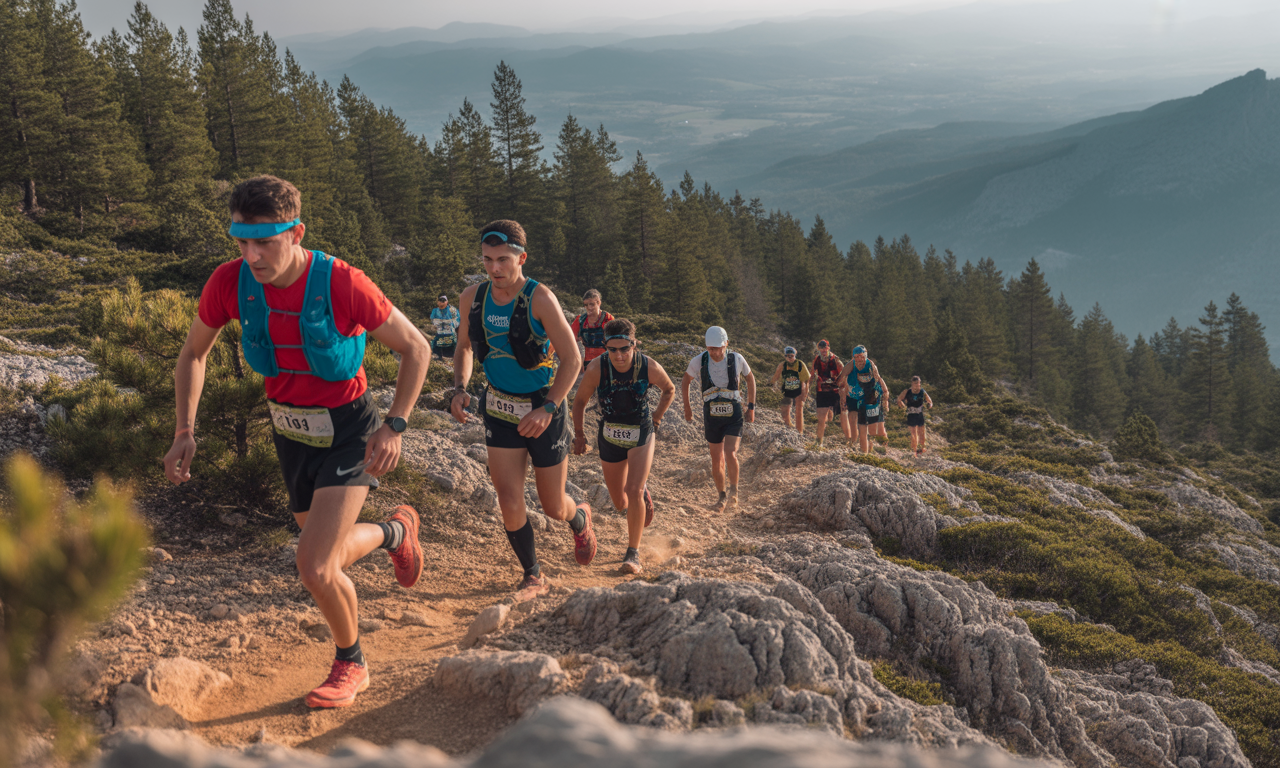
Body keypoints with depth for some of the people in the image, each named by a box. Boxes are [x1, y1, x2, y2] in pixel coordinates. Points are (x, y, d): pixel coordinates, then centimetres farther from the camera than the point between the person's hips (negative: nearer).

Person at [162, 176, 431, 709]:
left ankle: (350, 665, 15)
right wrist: (185, 431, -7)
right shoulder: (229, 283, -15)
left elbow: (416, 348, -14)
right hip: (290, 431, 5)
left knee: (314, 567, -14)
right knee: (329, 555, 19)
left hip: (348, 432, -5)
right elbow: (193, 355, 4)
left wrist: (394, 427, -20)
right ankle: (395, 531, 53)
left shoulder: (341, 283, -27)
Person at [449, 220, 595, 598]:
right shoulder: (473, 298, -6)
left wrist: (547, 409, -23)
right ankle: (534, 577, 17)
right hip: (500, 410, 3)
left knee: (554, 508, 9)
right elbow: (464, 347, 13)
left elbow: (572, 360, -15)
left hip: (544, 409, -3)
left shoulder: (539, 298, -20)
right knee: (510, 503, -5)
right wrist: (460, 388, -4)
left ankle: (581, 519, 46)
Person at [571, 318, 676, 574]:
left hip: (641, 436, -2)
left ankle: (633, 554, -6)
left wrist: (655, 420, 4)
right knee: (620, 503, 13)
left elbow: (669, 391, 2)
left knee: (634, 492, -19)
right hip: (609, 437, 2)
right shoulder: (596, 368, -22)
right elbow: (580, 401, -3)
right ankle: (644, 492, 50)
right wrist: (579, 434, 1)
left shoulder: (650, 367, -21)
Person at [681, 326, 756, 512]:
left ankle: (734, 491, 0)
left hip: (734, 417, -1)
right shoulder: (699, 361, -10)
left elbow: (750, 378, 11)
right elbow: (685, 380, 10)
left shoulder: (737, 359, -9)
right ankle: (722, 496, 28)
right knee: (716, 460, 9)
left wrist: (751, 407, 10)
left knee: (730, 454, -20)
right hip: (712, 418, 2)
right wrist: (687, 406, 14)